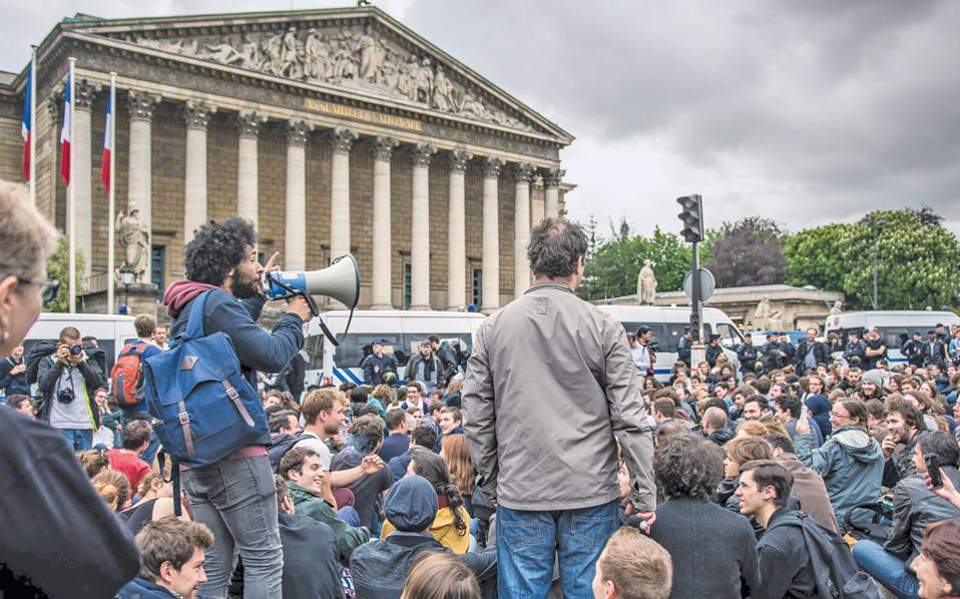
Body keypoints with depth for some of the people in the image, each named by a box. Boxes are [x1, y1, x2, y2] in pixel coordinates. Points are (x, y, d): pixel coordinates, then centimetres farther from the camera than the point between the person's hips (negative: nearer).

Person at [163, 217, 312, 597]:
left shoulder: (188, 307, 17)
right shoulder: (217, 303, -13)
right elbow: (271, 355, -19)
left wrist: (258, 296, 28)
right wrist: (294, 318, -2)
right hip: (236, 451, -9)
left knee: (213, 566, 12)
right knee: (265, 559, -3)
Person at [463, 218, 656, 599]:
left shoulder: (492, 328, -1)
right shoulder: (604, 328, -6)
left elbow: (476, 418, 2)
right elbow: (629, 417, -6)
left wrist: (490, 481, 13)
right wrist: (645, 492, 1)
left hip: (519, 495, 1)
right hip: (591, 495, -1)